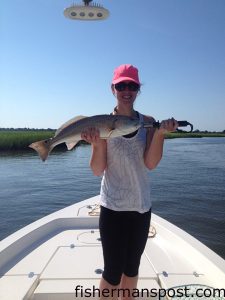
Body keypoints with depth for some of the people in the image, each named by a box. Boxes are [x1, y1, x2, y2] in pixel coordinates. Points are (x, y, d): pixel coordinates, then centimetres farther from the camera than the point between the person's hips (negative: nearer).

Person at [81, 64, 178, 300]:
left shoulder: (148, 122, -1)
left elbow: (150, 163, -10)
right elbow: (98, 171, -9)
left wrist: (160, 133, -23)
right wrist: (97, 145, -27)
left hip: (141, 206, 3)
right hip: (113, 207, -3)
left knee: (132, 267, 20)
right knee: (113, 271, 7)